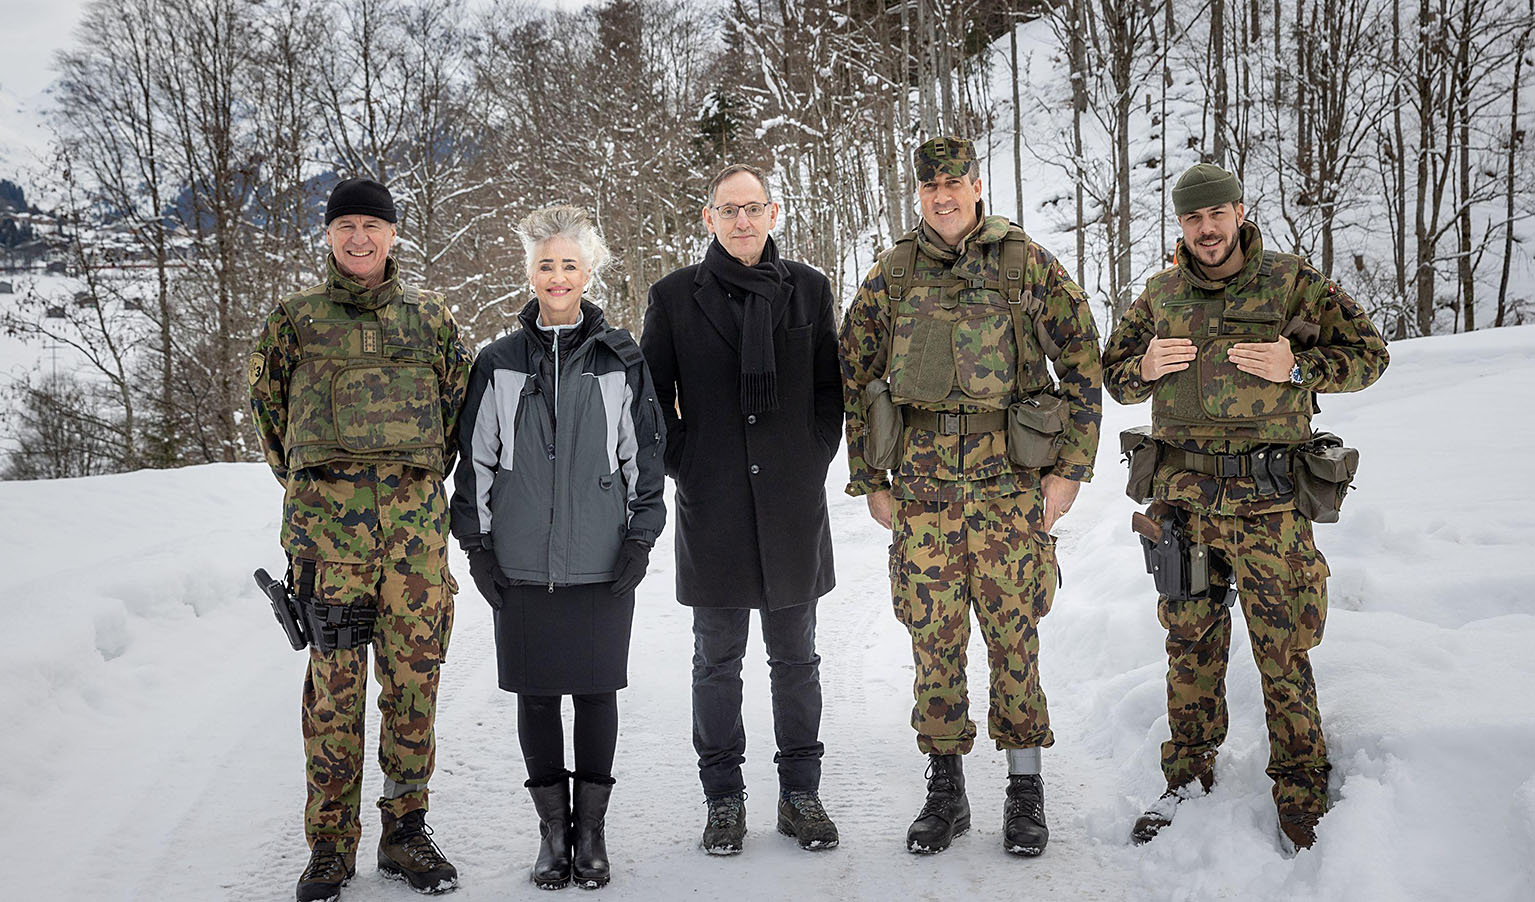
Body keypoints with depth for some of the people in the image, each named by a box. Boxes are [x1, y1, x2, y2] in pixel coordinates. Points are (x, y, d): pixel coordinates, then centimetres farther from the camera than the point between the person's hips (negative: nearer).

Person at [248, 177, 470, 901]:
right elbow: (268, 405, 17)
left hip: (416, 516, 2)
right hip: (327, 517, -1)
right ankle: (331, 844, 6)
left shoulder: (430, 316, 12)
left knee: (414, 673, 3)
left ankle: (406, 831, 15)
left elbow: (459, 401, 18)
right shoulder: (295, 317, 9)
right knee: (335, 680, -4)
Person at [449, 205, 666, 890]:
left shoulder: (620, 359, 4)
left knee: (595, 690, 5)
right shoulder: (498, 363, 6)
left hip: (602, 562, -1)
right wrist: (478, 544, 3)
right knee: (535, 693, 7)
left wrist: (640, 538, -1)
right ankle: (552, 828, 19)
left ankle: (591, 828, 19)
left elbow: (644, 453, 5)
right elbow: (476, 460, 8)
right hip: (521, 563, 1)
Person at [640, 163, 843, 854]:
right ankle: (724, 797, 19)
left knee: (796, 656, 10)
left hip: (794, 504, 1)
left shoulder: (809, 289, 6)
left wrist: (814, 458, 3)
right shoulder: (675, 296, 1)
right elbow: (652, 394, 6)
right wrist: (683, 462, 0)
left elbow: (831, 387, 11)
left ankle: (800, 792, 22)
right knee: (717, 659, 7)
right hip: (712, 507, -1)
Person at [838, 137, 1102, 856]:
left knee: (1013, 634, 2)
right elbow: (855, 376, 12)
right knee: (934, 637, 5)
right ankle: (945, 791, 18)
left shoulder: (1027, 264, 2)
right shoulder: (892, 273, 7)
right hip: (921, 483, 2)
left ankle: (1026, 793, 16)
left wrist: (1070, 467, -1)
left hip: (1010, 482, -2)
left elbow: (1083, 362, 4)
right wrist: (869, 481, 8)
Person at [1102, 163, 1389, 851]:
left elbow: (1368, 353, 4)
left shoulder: (1293, 283, 1)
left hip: (1267, 502, -3)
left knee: (1283, 652, 0)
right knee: (1191, 643, 12)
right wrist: (1144, 368, -4)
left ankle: (1302, 801, 12)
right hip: (1182, 497, 3)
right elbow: (1113, 373, 20)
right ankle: (1189, 779, 26)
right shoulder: (1160, 295, 11)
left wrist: (1298, 367, -13)